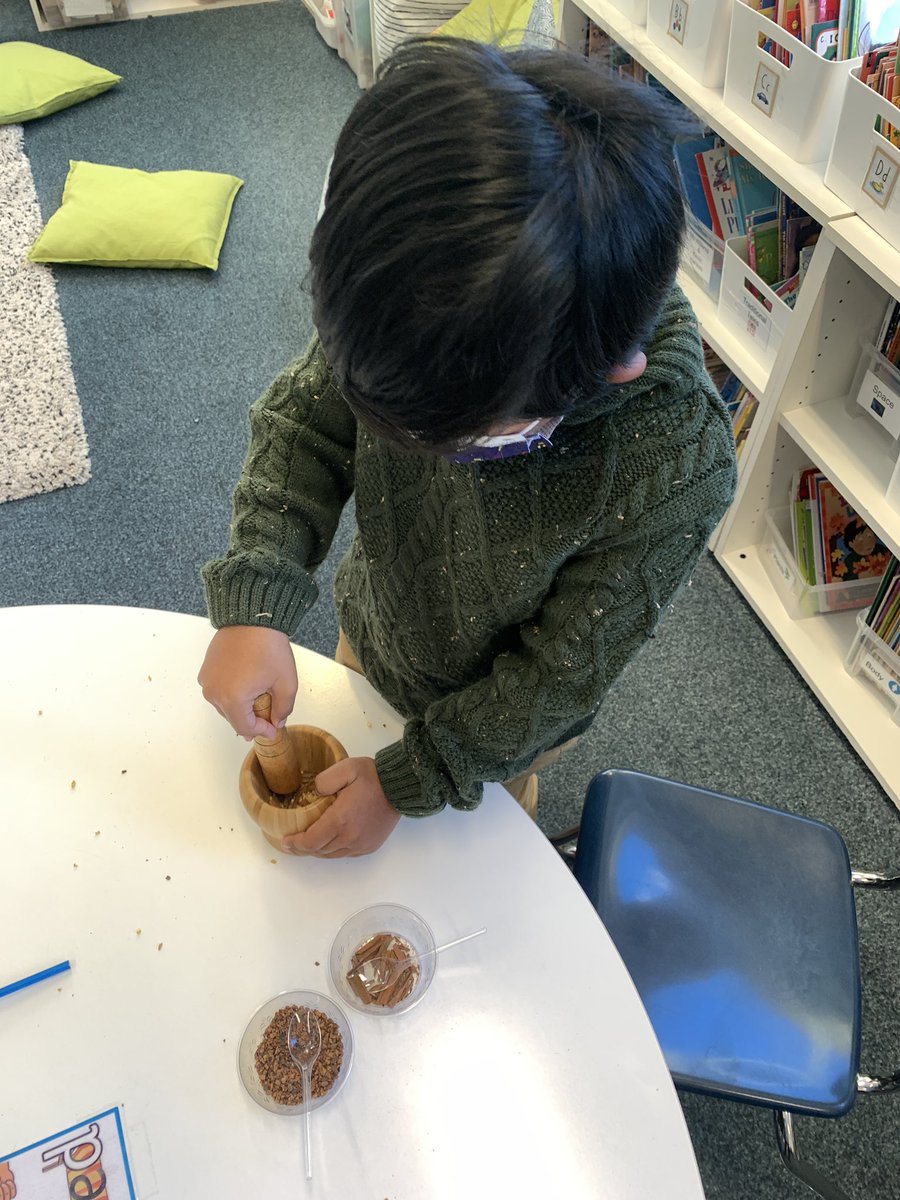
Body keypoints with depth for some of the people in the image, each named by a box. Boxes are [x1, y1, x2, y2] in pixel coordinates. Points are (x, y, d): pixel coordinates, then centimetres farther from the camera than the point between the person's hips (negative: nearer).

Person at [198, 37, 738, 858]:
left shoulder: (675, 475, -40)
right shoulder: (417, 315, -32)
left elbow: (560, 671, -27)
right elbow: (306, 420, -16)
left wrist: (408, 781, -20)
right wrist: (254, 603, -29)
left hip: (501, 721, -3)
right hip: (371, 637, 4)